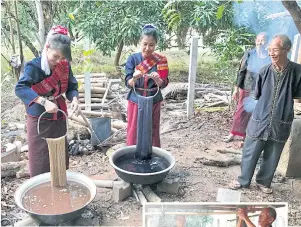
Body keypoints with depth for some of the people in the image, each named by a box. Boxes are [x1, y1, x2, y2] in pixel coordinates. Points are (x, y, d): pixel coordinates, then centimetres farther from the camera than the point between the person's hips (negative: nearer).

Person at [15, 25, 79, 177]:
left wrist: (74, 98, -21)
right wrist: (44, 102, -44)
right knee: (40, 161, 4)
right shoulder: (35, 66, -20)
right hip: (39, 119, -5)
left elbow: (71, 87, 2)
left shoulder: (65, 65, -5)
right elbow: (20, 88, -32)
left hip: (59, 118, 5)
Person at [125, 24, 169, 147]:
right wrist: (134, 78, -30)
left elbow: (163, 84, -6)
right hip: (135, 101, 0)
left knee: (153, 133, 9)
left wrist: (157, 80, -29)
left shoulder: (161, 60, -4)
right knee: (134, 133, 5)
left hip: (153, 102, 1)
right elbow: (128, 83, -8)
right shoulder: (133, 58, -6)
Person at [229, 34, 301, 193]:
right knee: (250, 154, 12)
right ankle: (243, 180, 33)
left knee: (272, 157, 16)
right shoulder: (265, 72, -8)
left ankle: (264, 182, 39)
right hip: (260, 122, 0)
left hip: (281, 124, 0)